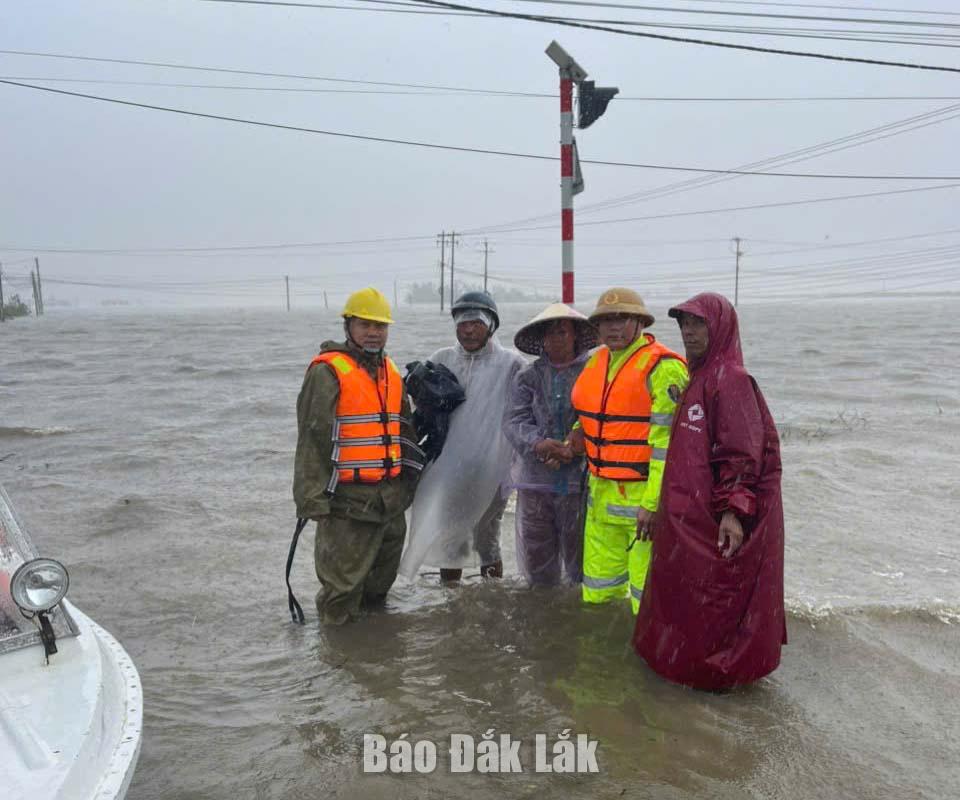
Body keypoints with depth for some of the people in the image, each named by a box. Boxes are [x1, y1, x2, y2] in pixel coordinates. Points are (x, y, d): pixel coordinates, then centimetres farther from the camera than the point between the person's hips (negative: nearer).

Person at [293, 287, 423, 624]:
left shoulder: (391, 372, 13)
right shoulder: (327, 371, -11)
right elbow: (312, 438, -15)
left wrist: (409, 477, 21)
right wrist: (312, 498, -17)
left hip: (391, 497, 8)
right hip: (348, 498, -7)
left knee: (382, 576, 21)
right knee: (342, 578, 0)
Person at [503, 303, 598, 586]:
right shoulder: (527, 377, 10)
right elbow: (514, 421, -2)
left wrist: (575, 447, -20)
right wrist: (537, 443, -21)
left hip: (579, 480, -2)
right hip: (535, 479, 3)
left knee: (581, 561, 4)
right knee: (536, 566, 12)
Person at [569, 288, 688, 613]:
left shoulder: (662, 367, -13)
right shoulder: (596, 361, 12)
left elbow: (667, 439, -18)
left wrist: (652, 502, -21)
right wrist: (580, 433, 6)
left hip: (644, 494, -7)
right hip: (601, 492, 8)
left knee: (647, 591, 1)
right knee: (598, 589, 18)